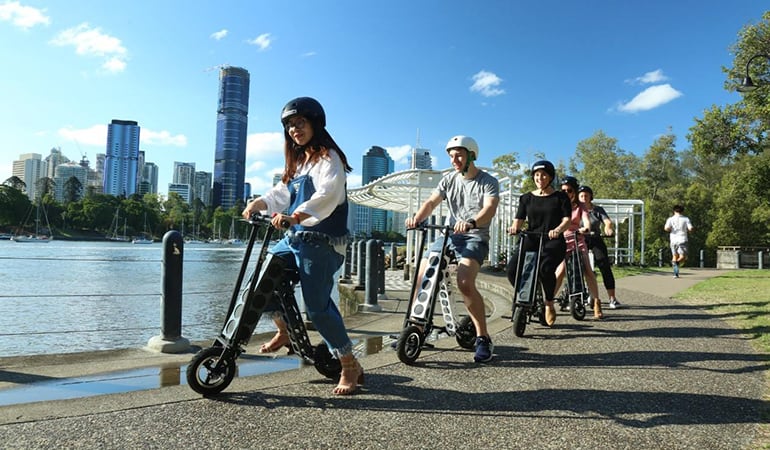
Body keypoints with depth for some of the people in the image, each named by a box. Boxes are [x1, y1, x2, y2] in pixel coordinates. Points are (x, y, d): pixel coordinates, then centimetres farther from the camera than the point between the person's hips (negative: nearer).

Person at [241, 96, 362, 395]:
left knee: (318, 307, -11)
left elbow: (328, 194, -25)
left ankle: (351, 368, 3)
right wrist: (258, 203, -2)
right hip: (295, 239, 9)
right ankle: (284, 330, 24)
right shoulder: (297, 161, 21)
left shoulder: (328, 157, -8)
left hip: (321, 243, -9)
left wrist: (295, 215, -38)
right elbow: (283, 193, 17)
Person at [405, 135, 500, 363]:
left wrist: (471, 222, -41)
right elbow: (432, 202, -1)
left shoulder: (488, 182, -3)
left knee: (464, 282, -28)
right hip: (449, 235, 5)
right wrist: (417, 218, -23)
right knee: (421, 277, -8)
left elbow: (489, 209, -20)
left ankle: (483, 338, -14)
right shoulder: (449, 179, 11)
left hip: (475, 238, -5)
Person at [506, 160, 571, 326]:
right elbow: (519, 219, 6)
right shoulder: (526, 198, 15)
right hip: (531, 241, 3)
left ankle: (549, 303, -4)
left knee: (545, 269, -32)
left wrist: (558, 229, -25)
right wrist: (515, 227, -18)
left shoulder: (560, 197, 8)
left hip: (553, 242, -2)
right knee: (512, 268, -23)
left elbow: (567, 219, -3)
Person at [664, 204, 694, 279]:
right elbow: (690, 228, -6)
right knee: (683, 257, 2)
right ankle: (677, 263, -32)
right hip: (682, 240, -2)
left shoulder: (670, 219, 3)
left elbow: (666, 228, -12)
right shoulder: (686, 219, 4)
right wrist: (687, 230, 16)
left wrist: (670, 230, 10)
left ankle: (676, 273, 8)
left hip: (673, 240, 2)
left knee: (675, 256, 16)